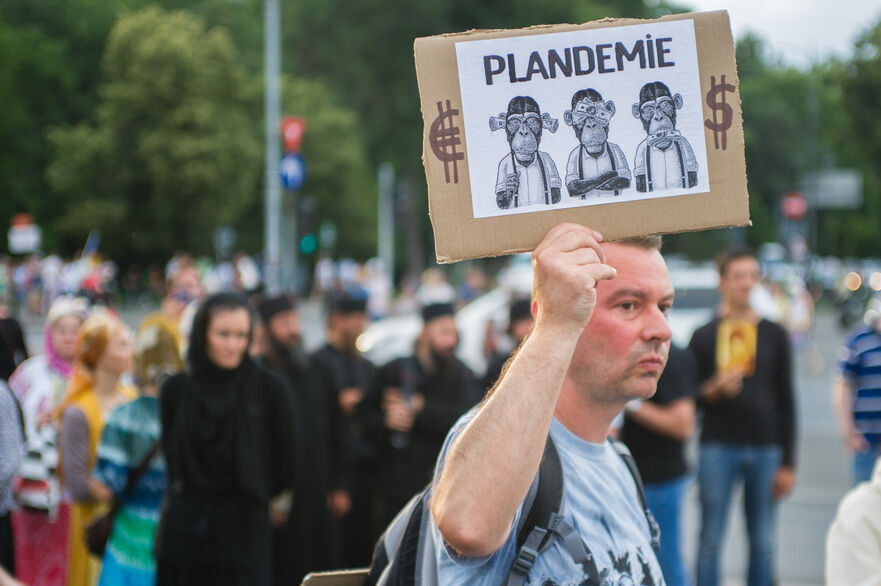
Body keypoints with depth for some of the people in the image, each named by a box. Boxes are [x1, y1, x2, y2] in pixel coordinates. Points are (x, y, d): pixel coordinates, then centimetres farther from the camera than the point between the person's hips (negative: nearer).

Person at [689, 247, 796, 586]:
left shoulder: (775, 335, 9)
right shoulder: (704, 336, 5)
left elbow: (786, 402, 9)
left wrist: (788, 464, 5)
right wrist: (713, 390, -16)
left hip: (765, 451, 2)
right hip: (718, 448, -2)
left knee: (763, 543, 5)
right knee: (711, 541, -2)